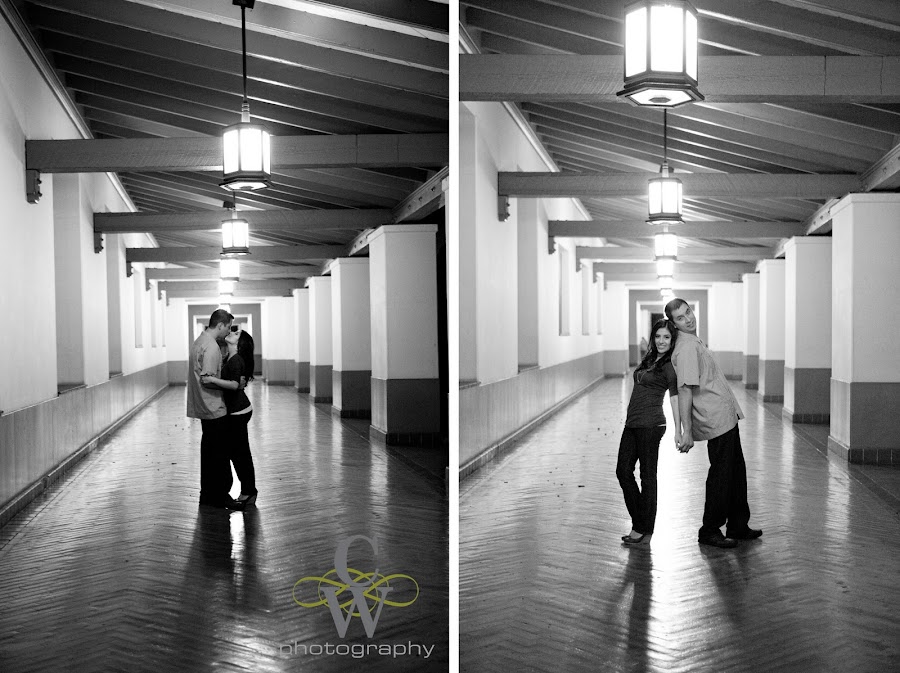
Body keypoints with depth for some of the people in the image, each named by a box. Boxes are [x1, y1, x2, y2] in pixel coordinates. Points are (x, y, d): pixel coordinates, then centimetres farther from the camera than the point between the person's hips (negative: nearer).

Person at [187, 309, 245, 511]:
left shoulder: (199, 341, 14)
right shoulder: (211, 346, -18)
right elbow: (208, 381, -24)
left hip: (204, 408, 10)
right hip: (214, 408, -10)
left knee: (209, 451, 15)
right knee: (220, 454, -4)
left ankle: (207, 494, 22)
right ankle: (221, 496, 1)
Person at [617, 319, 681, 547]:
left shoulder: (670, 366, -7)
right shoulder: (649, 359, 15)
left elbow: (675, 398, -13)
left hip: (650, 424, -8)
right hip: (632, 423, 9)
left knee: (647, 476, -1)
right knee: (623, 471, 8)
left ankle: (645, 531, 7)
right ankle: (638, 524, 19)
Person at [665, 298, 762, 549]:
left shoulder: (694, 342, 14)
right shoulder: (686, 348, -18)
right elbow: (684, 390, -24)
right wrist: (686, 432, -27)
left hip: (726, 417, 10)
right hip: (716, 421, -10)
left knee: (737, 472, 16)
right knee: (721, 475, -1)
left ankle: (738, 526, 28)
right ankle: (709, 531, 11)